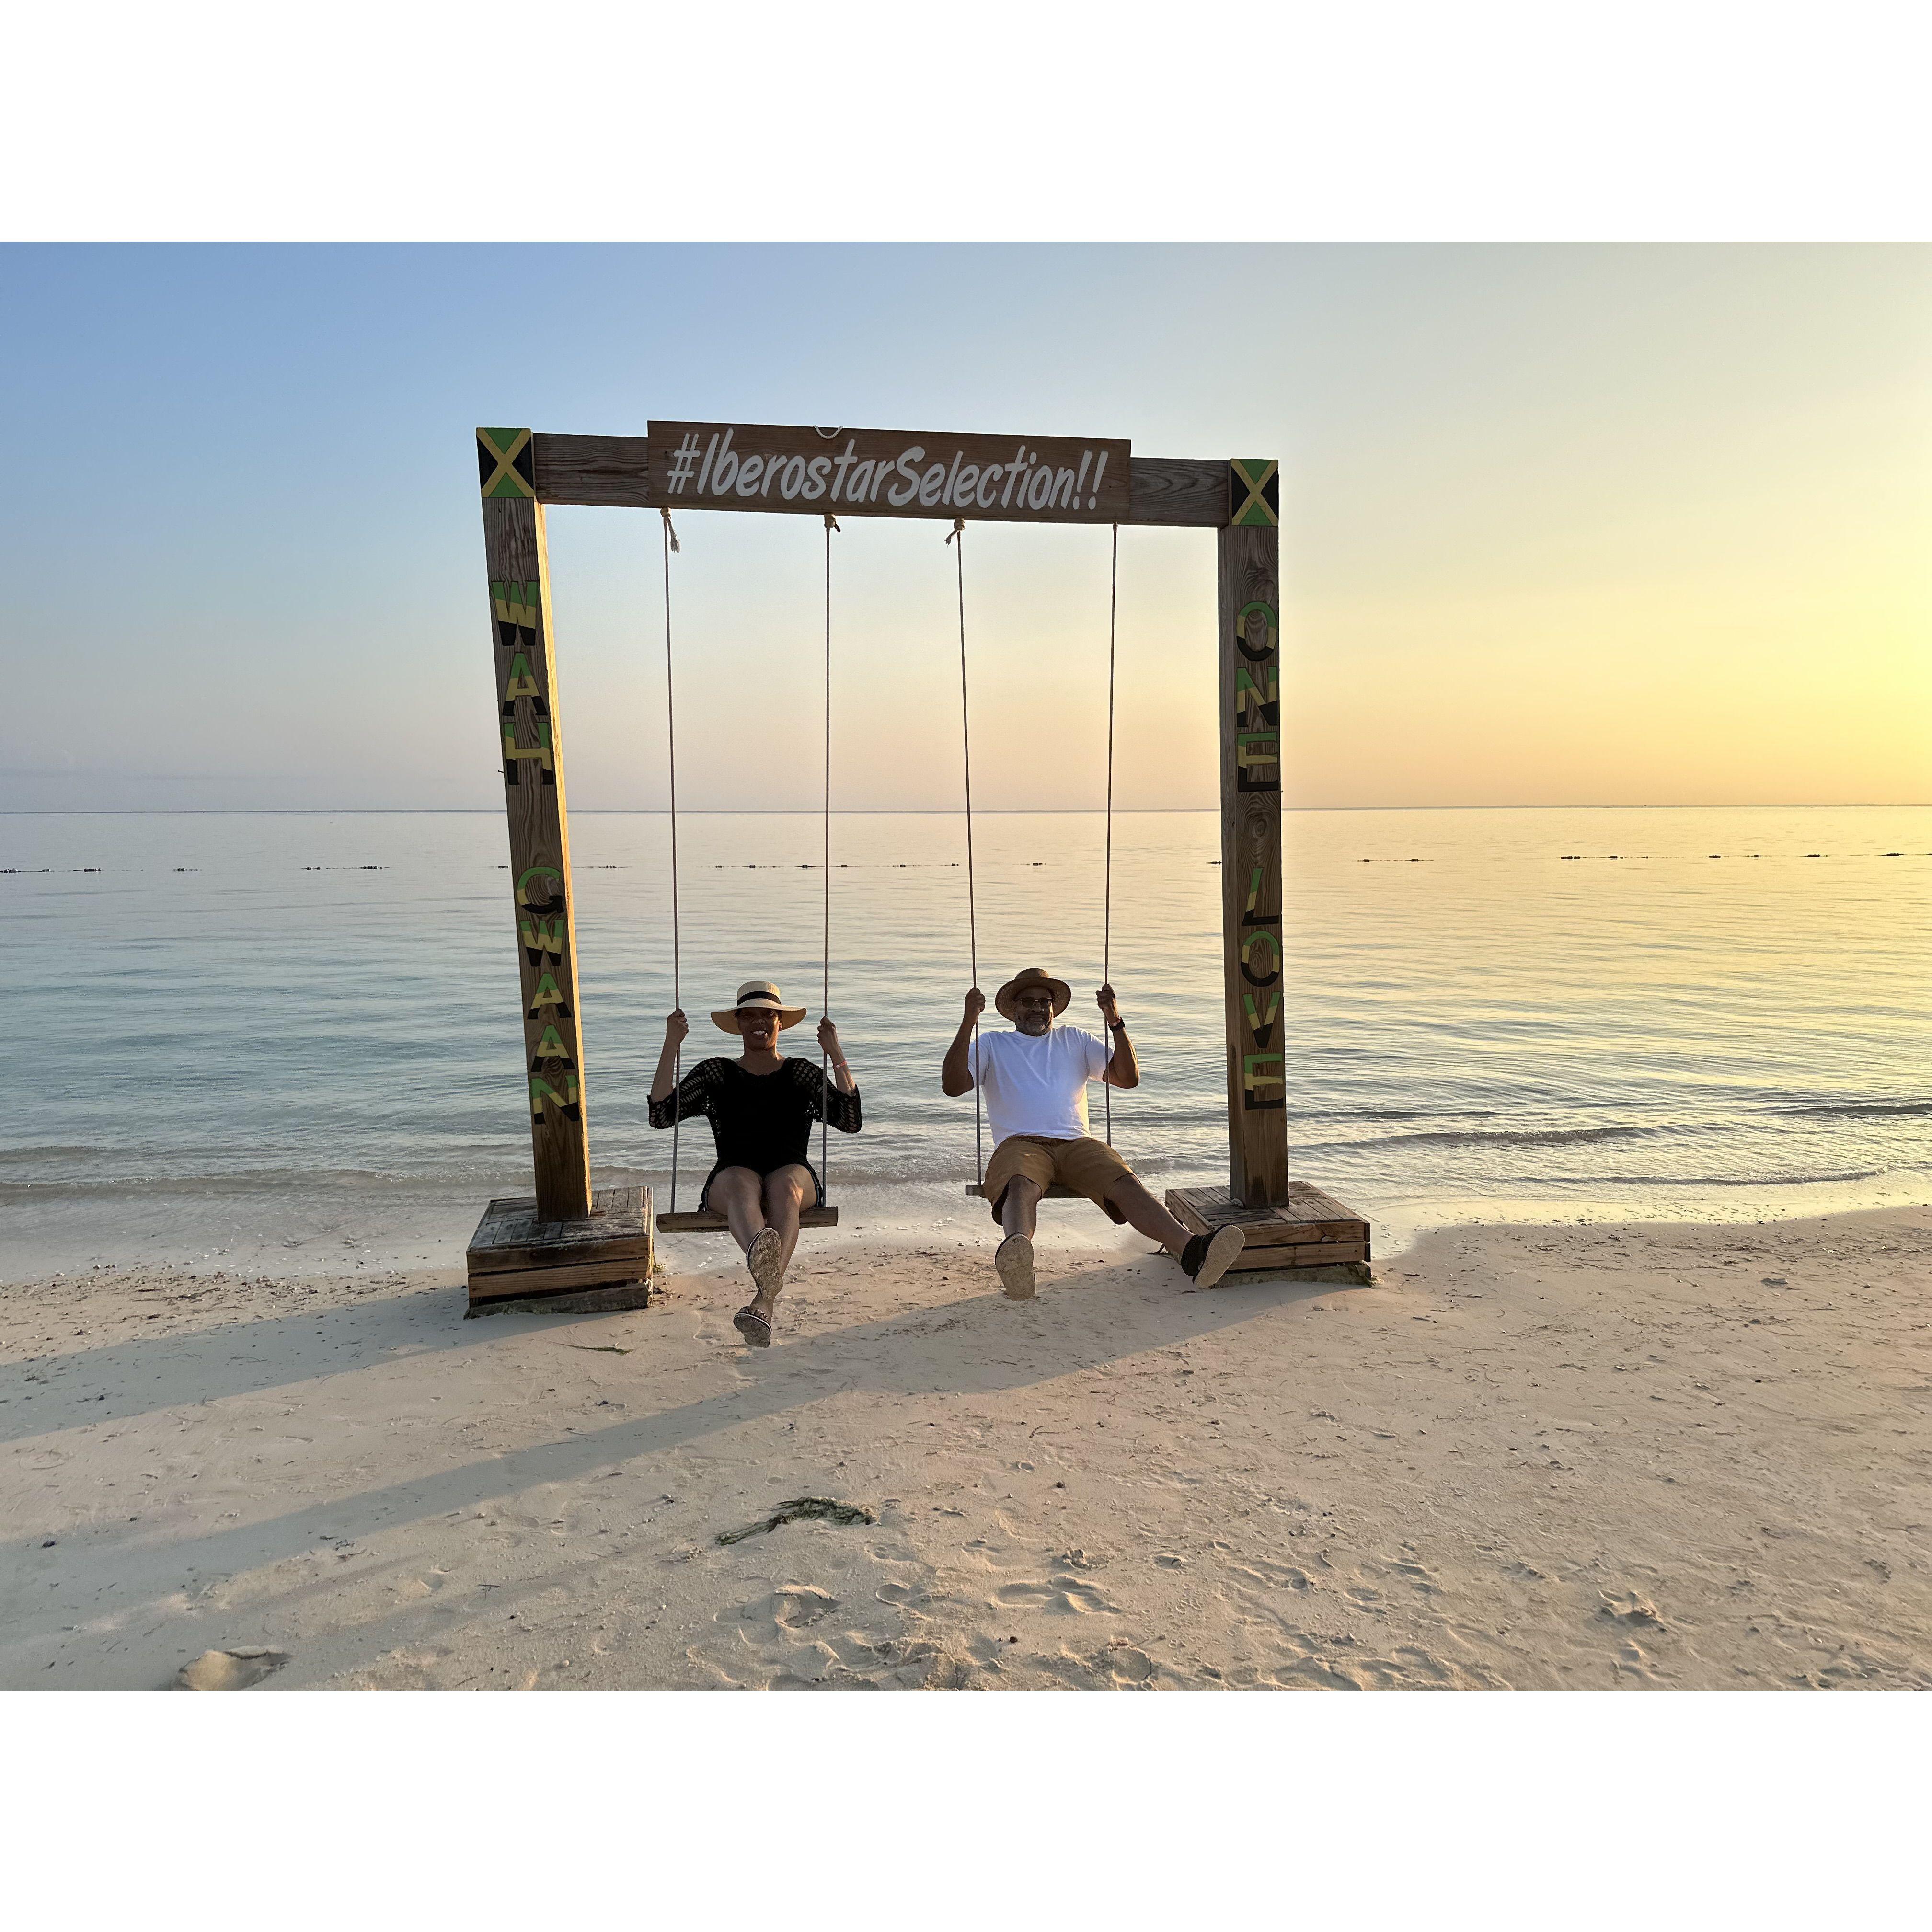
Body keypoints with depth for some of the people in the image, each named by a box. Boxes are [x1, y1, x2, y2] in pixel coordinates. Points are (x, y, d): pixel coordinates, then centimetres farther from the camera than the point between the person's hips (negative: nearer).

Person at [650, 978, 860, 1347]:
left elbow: (850, 1121, 3)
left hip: (793, 1176, 0)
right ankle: (765, 1269, -73)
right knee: (742, 1183, -38)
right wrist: (671, 1047, 0)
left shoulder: (802, 1074, 16)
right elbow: (661, 1116, 4)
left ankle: (763, 1300, -59)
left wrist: (836, 1054, -1)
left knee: (784, 1185, -37)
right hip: (730, 1181, 0)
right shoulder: (715, 1074, 16)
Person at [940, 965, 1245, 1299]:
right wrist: (968, 1021, -7)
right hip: (1021, 1144, -2)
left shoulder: (1075, 1040, 26)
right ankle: (1016, 1257, -71)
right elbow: (953, 1085, 3)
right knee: (1021, 1186, -39)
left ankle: (1191, 1251, -52)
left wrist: (1115, 1022, 2)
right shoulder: (991, 1045, 21)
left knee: (1125, 1183, -29)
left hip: (1076, 1143, 2)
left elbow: (1128, 1078, 15)